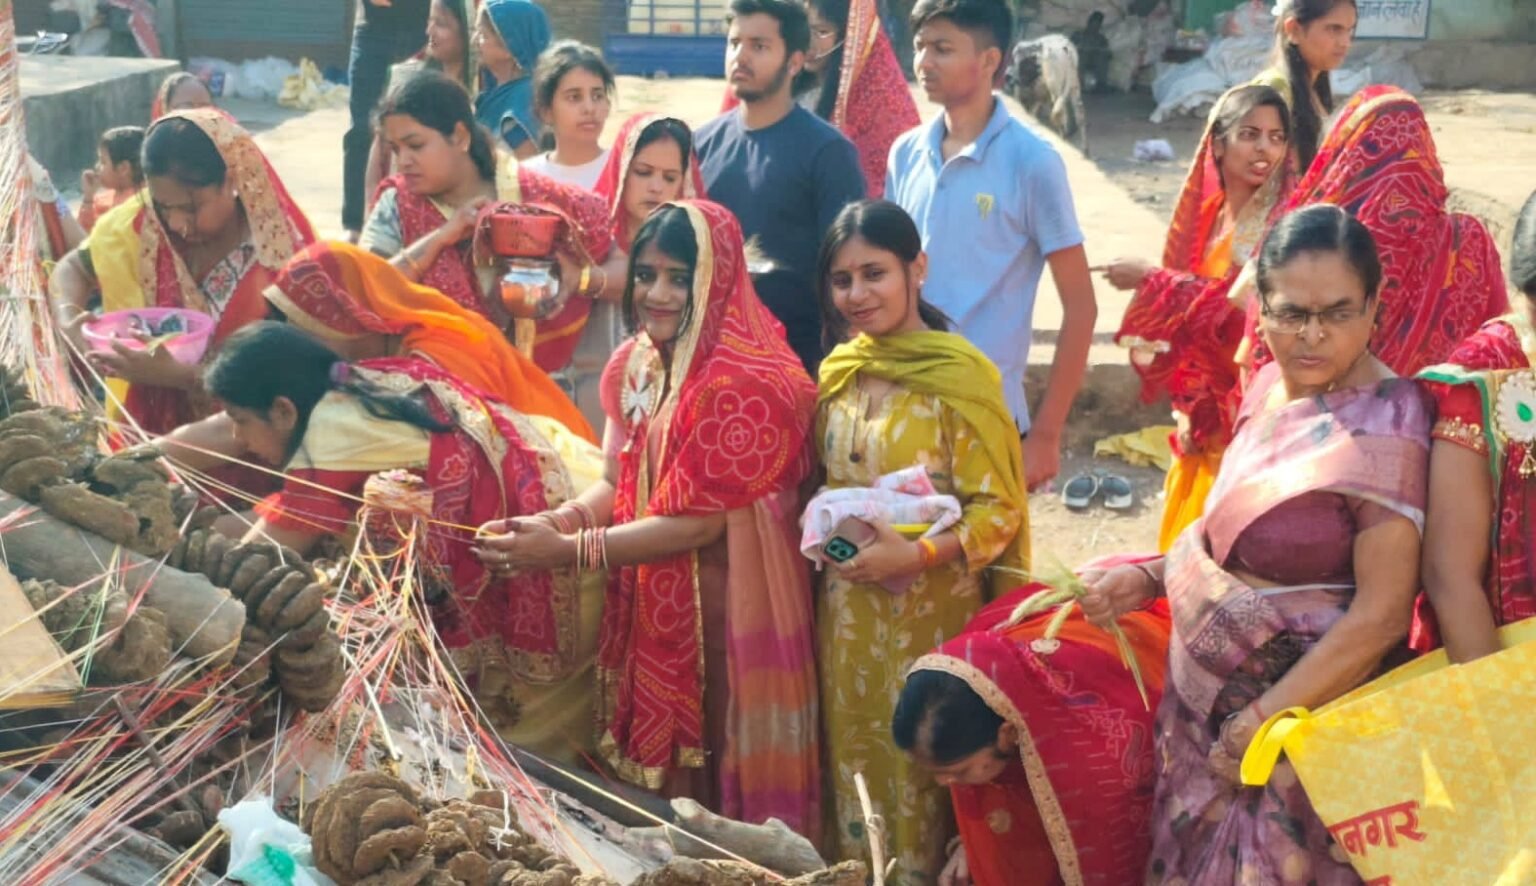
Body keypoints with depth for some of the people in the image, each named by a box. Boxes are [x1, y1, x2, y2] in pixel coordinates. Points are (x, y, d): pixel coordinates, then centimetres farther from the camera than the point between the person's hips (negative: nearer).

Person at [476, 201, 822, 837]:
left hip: (723, 607, -7)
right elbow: (618, 482, 8)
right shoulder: (634, 365, 5)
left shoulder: (747, 382, -21)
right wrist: (556, 522, -12)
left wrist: (568, 551, -20)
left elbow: (699, 522, -21)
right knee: (649, 760, 18)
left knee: (711, 777, 6)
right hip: (649, 603, 8)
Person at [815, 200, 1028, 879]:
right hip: (848, 609, 6)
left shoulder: (958, 377, -14)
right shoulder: (839, 371, 5)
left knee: (921, 759, 5)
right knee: (854, 751, 16)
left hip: (931, 612, -6)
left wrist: (916, 555, -26)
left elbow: (999, 510, -14)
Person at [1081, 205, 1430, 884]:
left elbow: (1380, 616, -23)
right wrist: (1150, 577, 0)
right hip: (1207, 697, 7)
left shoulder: (1382, 430, -23)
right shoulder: (1274, 382, 0)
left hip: (1298, 703, -7)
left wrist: (1257, 726, -20)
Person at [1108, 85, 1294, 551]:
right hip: (1203, 417, 7)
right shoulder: (1209, 214, 9)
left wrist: (1151, 280, -10)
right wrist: (1188, 408, 6)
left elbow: (1242, 303, -19)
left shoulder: (1284, 219, -11)